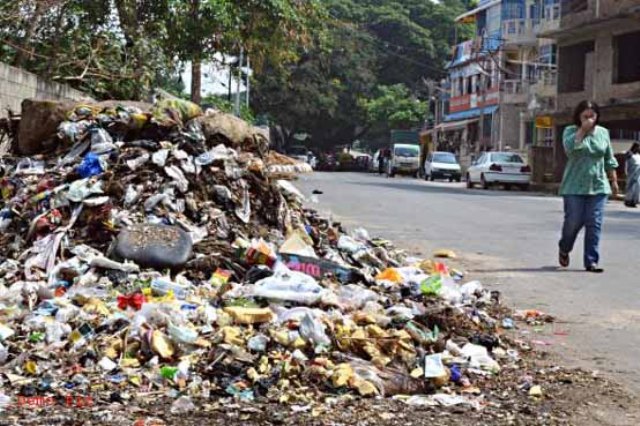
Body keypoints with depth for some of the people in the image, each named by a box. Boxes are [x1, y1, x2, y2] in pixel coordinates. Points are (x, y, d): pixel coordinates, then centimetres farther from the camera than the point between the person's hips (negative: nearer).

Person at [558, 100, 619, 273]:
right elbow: (569, 147, -22)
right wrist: (583, 129, -20)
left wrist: (614, 180, 15)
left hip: (598, 187, 3)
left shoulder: (603, 133, 10)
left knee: (594, 224, -2)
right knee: (573, 221, -2)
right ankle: (564, 249, 27)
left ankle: (591, 261, 2)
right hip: (574, 187, -3)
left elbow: (609, 159, 16)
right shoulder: (570, 131, 1)